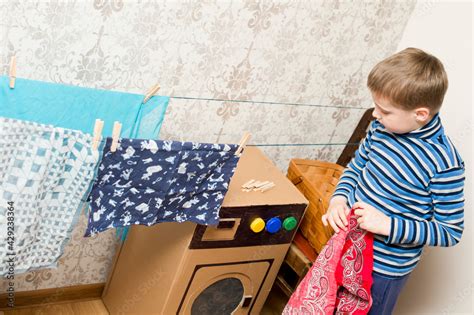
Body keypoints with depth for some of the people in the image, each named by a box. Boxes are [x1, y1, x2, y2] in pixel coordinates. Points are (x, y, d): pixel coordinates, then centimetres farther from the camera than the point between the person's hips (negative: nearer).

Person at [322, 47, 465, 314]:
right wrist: (339, 200, -11)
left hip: (385, 268, -6)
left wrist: (389, 225, -28)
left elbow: (451, 232, -18)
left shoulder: (444, 164, -26)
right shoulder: (382, 127, -9)